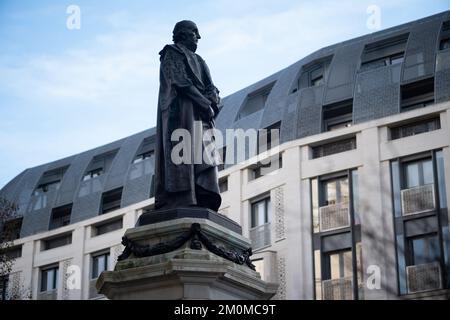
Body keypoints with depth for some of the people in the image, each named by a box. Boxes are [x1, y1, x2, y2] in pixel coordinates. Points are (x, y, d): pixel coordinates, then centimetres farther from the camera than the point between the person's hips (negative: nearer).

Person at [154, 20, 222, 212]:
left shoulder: (197, 61, 30)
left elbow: (210, 87, 17)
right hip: (180, 109, -8)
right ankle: (179, 205, -26)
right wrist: (205, 104, -12)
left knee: (203, 159, -6)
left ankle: (202, 206, -15)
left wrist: (212, 102, -6)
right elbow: (180, 82, -9)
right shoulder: (172, 54, 7)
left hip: (200, 114, 8)